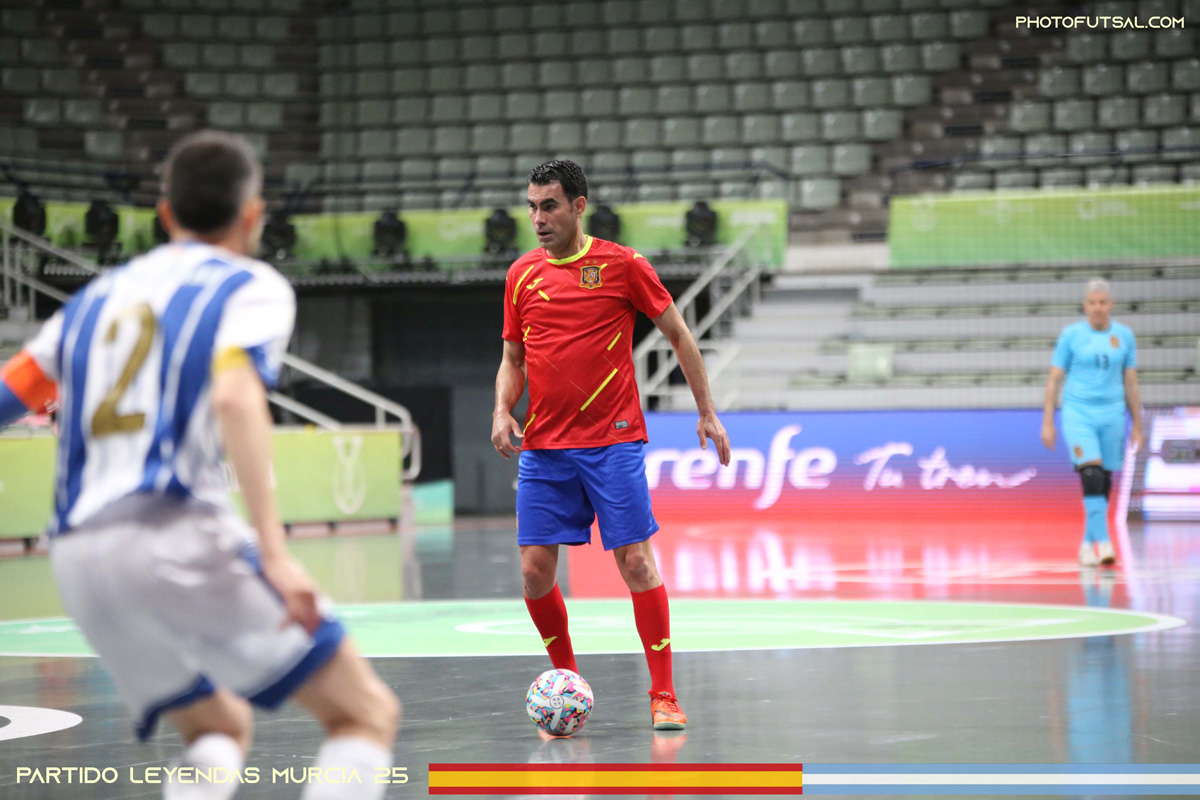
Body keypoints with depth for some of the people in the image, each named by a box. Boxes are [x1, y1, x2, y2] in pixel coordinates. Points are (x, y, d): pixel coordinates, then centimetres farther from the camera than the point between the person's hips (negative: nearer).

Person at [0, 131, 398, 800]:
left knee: (220, 728, 27)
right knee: (369, 715, 2)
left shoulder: (97, 298, 23)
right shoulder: (252, 286, 5)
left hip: (80, 558, 6)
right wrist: (275, 554, -20)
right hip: (179, 535, -6)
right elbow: (234, 396, -14)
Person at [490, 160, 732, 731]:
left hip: (613, 442, -4)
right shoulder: (522, 275, 9)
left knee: (636, 563, -7)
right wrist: (502, 410, -2)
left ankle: (663, 696, 0)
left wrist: (707, 412, 4)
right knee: (535, 572, -2)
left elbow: (679, 336, 5)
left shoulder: (622, 265, -3)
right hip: (543, 448, 4)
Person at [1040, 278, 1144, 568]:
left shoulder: (1124, 336, 6)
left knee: (1104, 483, 6)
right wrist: (1047, 423, -1)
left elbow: (1131, 383, 11)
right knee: (1091, 477, -19)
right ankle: (1104, 542, -22)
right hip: (1077, 413, -3)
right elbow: (1054, 380, 3)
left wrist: (1138, 425, 11)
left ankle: (1088, 544, 21)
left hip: (1112, 414, 3)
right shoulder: (1071, 335, -1)